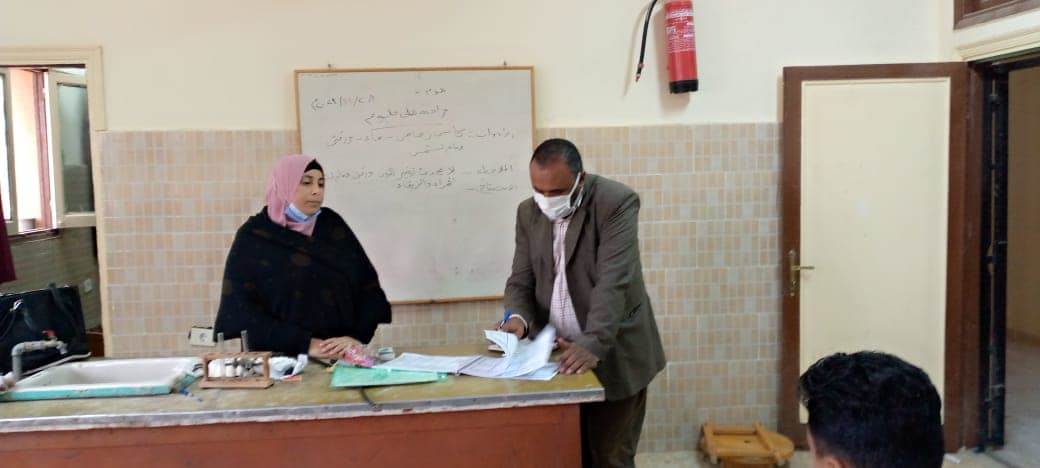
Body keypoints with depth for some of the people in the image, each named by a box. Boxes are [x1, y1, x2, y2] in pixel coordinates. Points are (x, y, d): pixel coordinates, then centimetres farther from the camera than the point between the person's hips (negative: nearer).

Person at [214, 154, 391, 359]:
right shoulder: (253, 235, 1)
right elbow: (241, 308, -5)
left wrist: (357, 336, -11)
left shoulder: (333, 225, 9)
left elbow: (369, 286, 5)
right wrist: (305, 344, -13)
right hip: (282, 358, -2)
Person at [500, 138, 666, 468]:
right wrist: (517, 317, -17)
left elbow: (613, 282, -23)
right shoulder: (529, 212, 4)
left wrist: (593, 344, -34)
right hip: (558, 353, 5)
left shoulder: (616, 202, -14)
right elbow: (521, 280, 4)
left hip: (613, 355, -4)